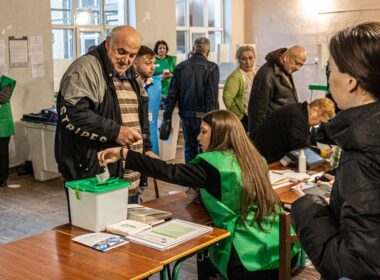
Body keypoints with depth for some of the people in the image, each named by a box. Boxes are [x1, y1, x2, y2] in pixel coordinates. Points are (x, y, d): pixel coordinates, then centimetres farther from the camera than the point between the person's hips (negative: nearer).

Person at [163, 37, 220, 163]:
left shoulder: (180, 67, 4)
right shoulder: (211, 68, -9)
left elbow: (172, 95, 2)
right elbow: (212, 97, -14)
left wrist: (167, 117, 6)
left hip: (186, 116, 4)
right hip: (203, 116, -4)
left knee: (190, 149, 14)